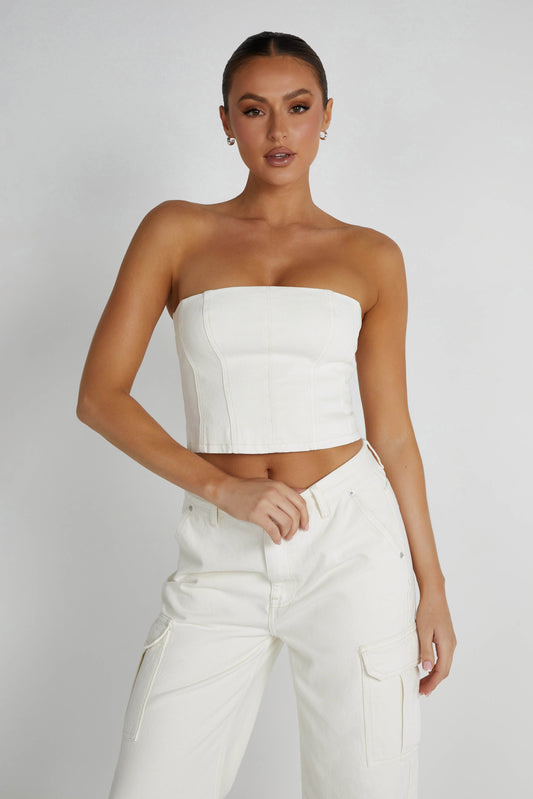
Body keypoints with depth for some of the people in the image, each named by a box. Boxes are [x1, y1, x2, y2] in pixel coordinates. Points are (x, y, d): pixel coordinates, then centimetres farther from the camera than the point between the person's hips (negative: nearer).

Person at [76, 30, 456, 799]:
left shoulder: (371, 257, 6)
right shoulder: (177, 231, 4)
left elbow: (391, 428, 7)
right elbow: (100, 395, -2)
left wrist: (432, 585, 6)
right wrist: (220, 485, -14)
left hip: (352, 546, 0)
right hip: (221, 562, 0)